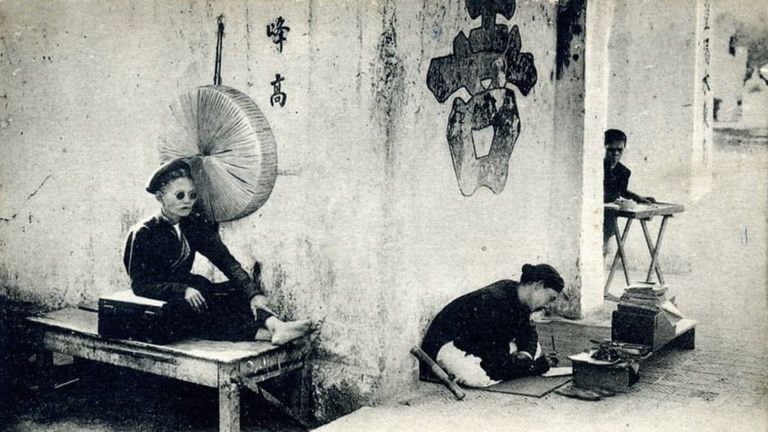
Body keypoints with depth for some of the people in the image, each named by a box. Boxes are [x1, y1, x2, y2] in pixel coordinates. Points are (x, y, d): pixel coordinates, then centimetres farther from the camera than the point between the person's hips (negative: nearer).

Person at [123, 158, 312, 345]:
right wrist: (183, 290, -32)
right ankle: (263, 333, -42)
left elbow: (225, 260, -9)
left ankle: (275, 325, -46)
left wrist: (253, 293, -24)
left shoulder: (194, 226, 3)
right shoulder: (143, 234, -12)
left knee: (238, 292, -20)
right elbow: (140, 285, -17)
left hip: (187, 296, 5)